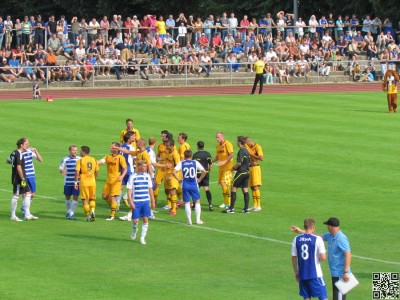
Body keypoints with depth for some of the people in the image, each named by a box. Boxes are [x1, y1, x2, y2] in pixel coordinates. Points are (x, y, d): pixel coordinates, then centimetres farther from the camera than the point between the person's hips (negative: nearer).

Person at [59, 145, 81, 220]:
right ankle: (68, 212, 30)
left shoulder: (80, 159, 3)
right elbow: (60, 167, -4)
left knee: (75, 197, -7)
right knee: (67, 197, 10)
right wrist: (62, 170, -25)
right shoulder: (65, 159, 0)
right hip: (67, 182, 0)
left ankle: (71, 214, -4)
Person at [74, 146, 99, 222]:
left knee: (85, 200, 4)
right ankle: (92, 211, -8)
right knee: (92, 199, 16)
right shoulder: (94, 160, 6)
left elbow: (77, 172, -11)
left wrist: (76, 182, -4)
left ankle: (88, 216, 1)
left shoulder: (80, 160, -7)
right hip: (92, 182, 4)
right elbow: (96, 171, 10)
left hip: (83, 182, -3)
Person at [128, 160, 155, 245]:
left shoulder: (147, 176, 7)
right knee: (135, 220, -3)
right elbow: (129, 190, -3)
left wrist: (153, 201, 11)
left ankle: (143, 237, 5)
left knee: (145, 219, -5)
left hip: (146, 201, 3)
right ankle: (134, 231, 29)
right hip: (136, 202, -3)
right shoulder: (133, 177, -4)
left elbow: (150, 189, 14)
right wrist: (131, 202, -11)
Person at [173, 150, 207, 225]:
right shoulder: (195, 162, 1)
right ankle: (198, 219, 9)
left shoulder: (181, 163, 1)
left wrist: (178, 179, 2)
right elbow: (204, 172, -5)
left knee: (187, 203, 7)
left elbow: (174, 172, -11)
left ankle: (189, 220, 4)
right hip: (194, 185, 0)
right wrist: (199, 179, 7)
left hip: (185, 185, 0)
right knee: (197, 202, 12)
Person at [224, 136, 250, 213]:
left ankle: (231, 208, -3)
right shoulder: (246, 151, 12)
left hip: (241, 172, -8)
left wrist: (234, 168, -4)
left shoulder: (241, 151, -14)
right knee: (245, 190, 8)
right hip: (247, 172, 8)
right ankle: (246, 208, 6)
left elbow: (239, 163, -21)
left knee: (233, 188, -2)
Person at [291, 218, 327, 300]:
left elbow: (294, 258, 7)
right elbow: (323, 257, -15)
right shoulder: (317, 239, -10)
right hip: (315, 275, -5)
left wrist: (296, 272, 18)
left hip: (302, 274, 5)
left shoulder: (296, 239, 2)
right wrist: (325, 252, 9)